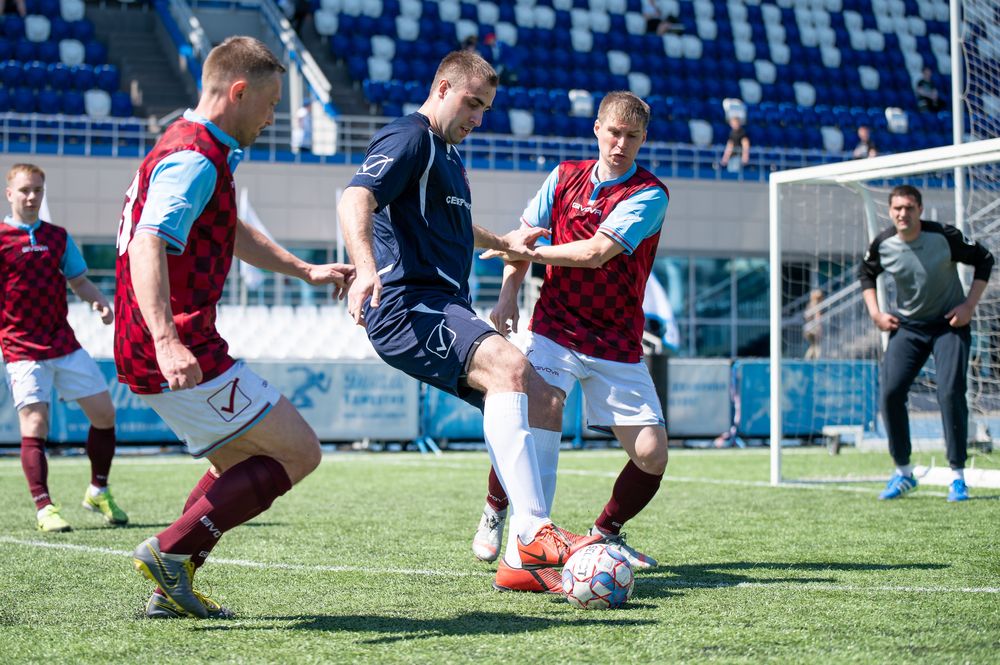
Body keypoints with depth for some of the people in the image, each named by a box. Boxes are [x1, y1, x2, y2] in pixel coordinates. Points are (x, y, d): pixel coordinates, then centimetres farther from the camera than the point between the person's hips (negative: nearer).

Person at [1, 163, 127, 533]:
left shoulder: (58, 237, 11)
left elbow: (79, 280, 17)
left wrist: (98, 301, -3)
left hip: (65, 342, 5)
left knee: (104, 412, 5)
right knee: (34, 423, -13)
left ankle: (98, 493, 21)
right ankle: (44, 509, -9)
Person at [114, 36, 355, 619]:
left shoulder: (196, 150, 18)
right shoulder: (194, 160, -16)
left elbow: (234, 233, 34)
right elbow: (146, 247, -31)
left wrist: (307, 270, 30)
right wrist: (167, 342, -43)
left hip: (150, 354, 11)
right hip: (183, 355, -11)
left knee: (242, 463, 24)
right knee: (298, 452, -5)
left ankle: (172, 590, 18)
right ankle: (171, 550, -8)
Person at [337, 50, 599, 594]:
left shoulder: (449, 153, 26)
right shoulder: (409, 138, -5)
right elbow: (355, 201, -24)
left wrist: (502, 242, 49)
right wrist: (366, 267, -41)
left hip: (447, 310, 11)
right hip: (407, 305, -11)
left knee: (543, 401, 6)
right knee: (508, 365, -32)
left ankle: (524, 560, 2)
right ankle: (535, 533, -40)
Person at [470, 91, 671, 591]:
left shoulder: (649, 194, -7)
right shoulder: (565, 177, 5)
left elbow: (596, 252, -19)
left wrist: (526, 250, -13)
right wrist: (508, 293, -3)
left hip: (618, 343, 0)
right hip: (555, 329, 0)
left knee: (651, 456, -5)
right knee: (540, 415, -26)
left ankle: (606, 533, 23)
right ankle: (495, 514, -3)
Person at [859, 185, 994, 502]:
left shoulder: (945, 236, -17)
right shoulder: (882, 245, -8)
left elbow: (984, 259, -4)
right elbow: (866, 274, 13)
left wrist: (970, 304, -11)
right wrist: (876, 313, 2)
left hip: (950, 324, -3)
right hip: (906, 327, 3)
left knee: (951, 393, -15)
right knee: (890, 392, -8)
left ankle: (957, 476, -3)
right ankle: (903, 473, 7)